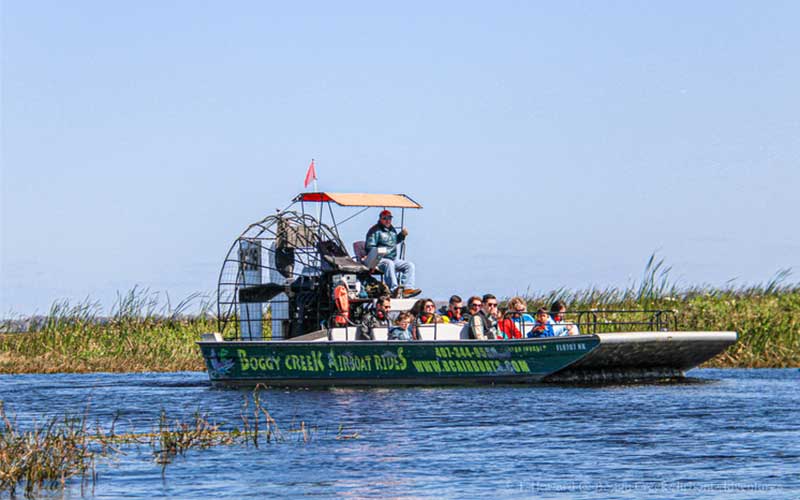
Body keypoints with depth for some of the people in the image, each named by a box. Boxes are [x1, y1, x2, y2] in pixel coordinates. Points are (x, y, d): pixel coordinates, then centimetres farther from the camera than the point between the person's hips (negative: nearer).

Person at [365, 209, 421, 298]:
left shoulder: (392, 229, 20)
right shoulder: (375, 230, -2)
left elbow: (396, 241, 39)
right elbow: (369, 247, -8)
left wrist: (402, 235, 20)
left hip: (394, 259, 8)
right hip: (379, 259, -8)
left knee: (410, 265, -8)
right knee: (389, 264, -39)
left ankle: (407, 288, -24)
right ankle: (394, 289, -51)